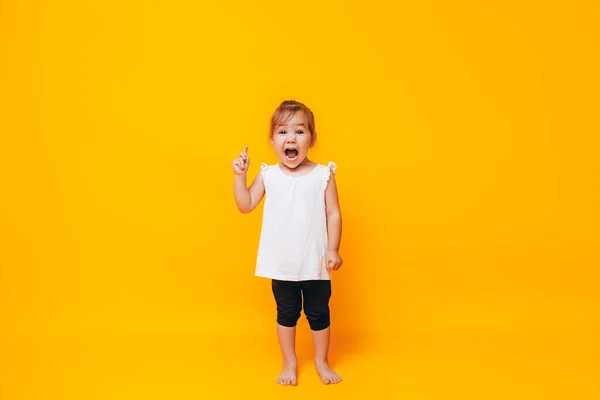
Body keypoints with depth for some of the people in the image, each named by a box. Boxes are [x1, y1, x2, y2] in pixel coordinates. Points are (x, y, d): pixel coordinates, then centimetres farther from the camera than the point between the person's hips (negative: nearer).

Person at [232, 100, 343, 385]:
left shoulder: (323, 175, -8)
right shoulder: (268, 175, -3)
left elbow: (333, 214, -5)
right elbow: (245, 206, 0)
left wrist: (333, 249, -10)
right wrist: (240, 175, -11)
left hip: (315, 262, -1)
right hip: (281, 263, 2)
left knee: (318, 314, 14)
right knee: (286, 313, 17)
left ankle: (321, 362, 35)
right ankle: (289, 363, 35)